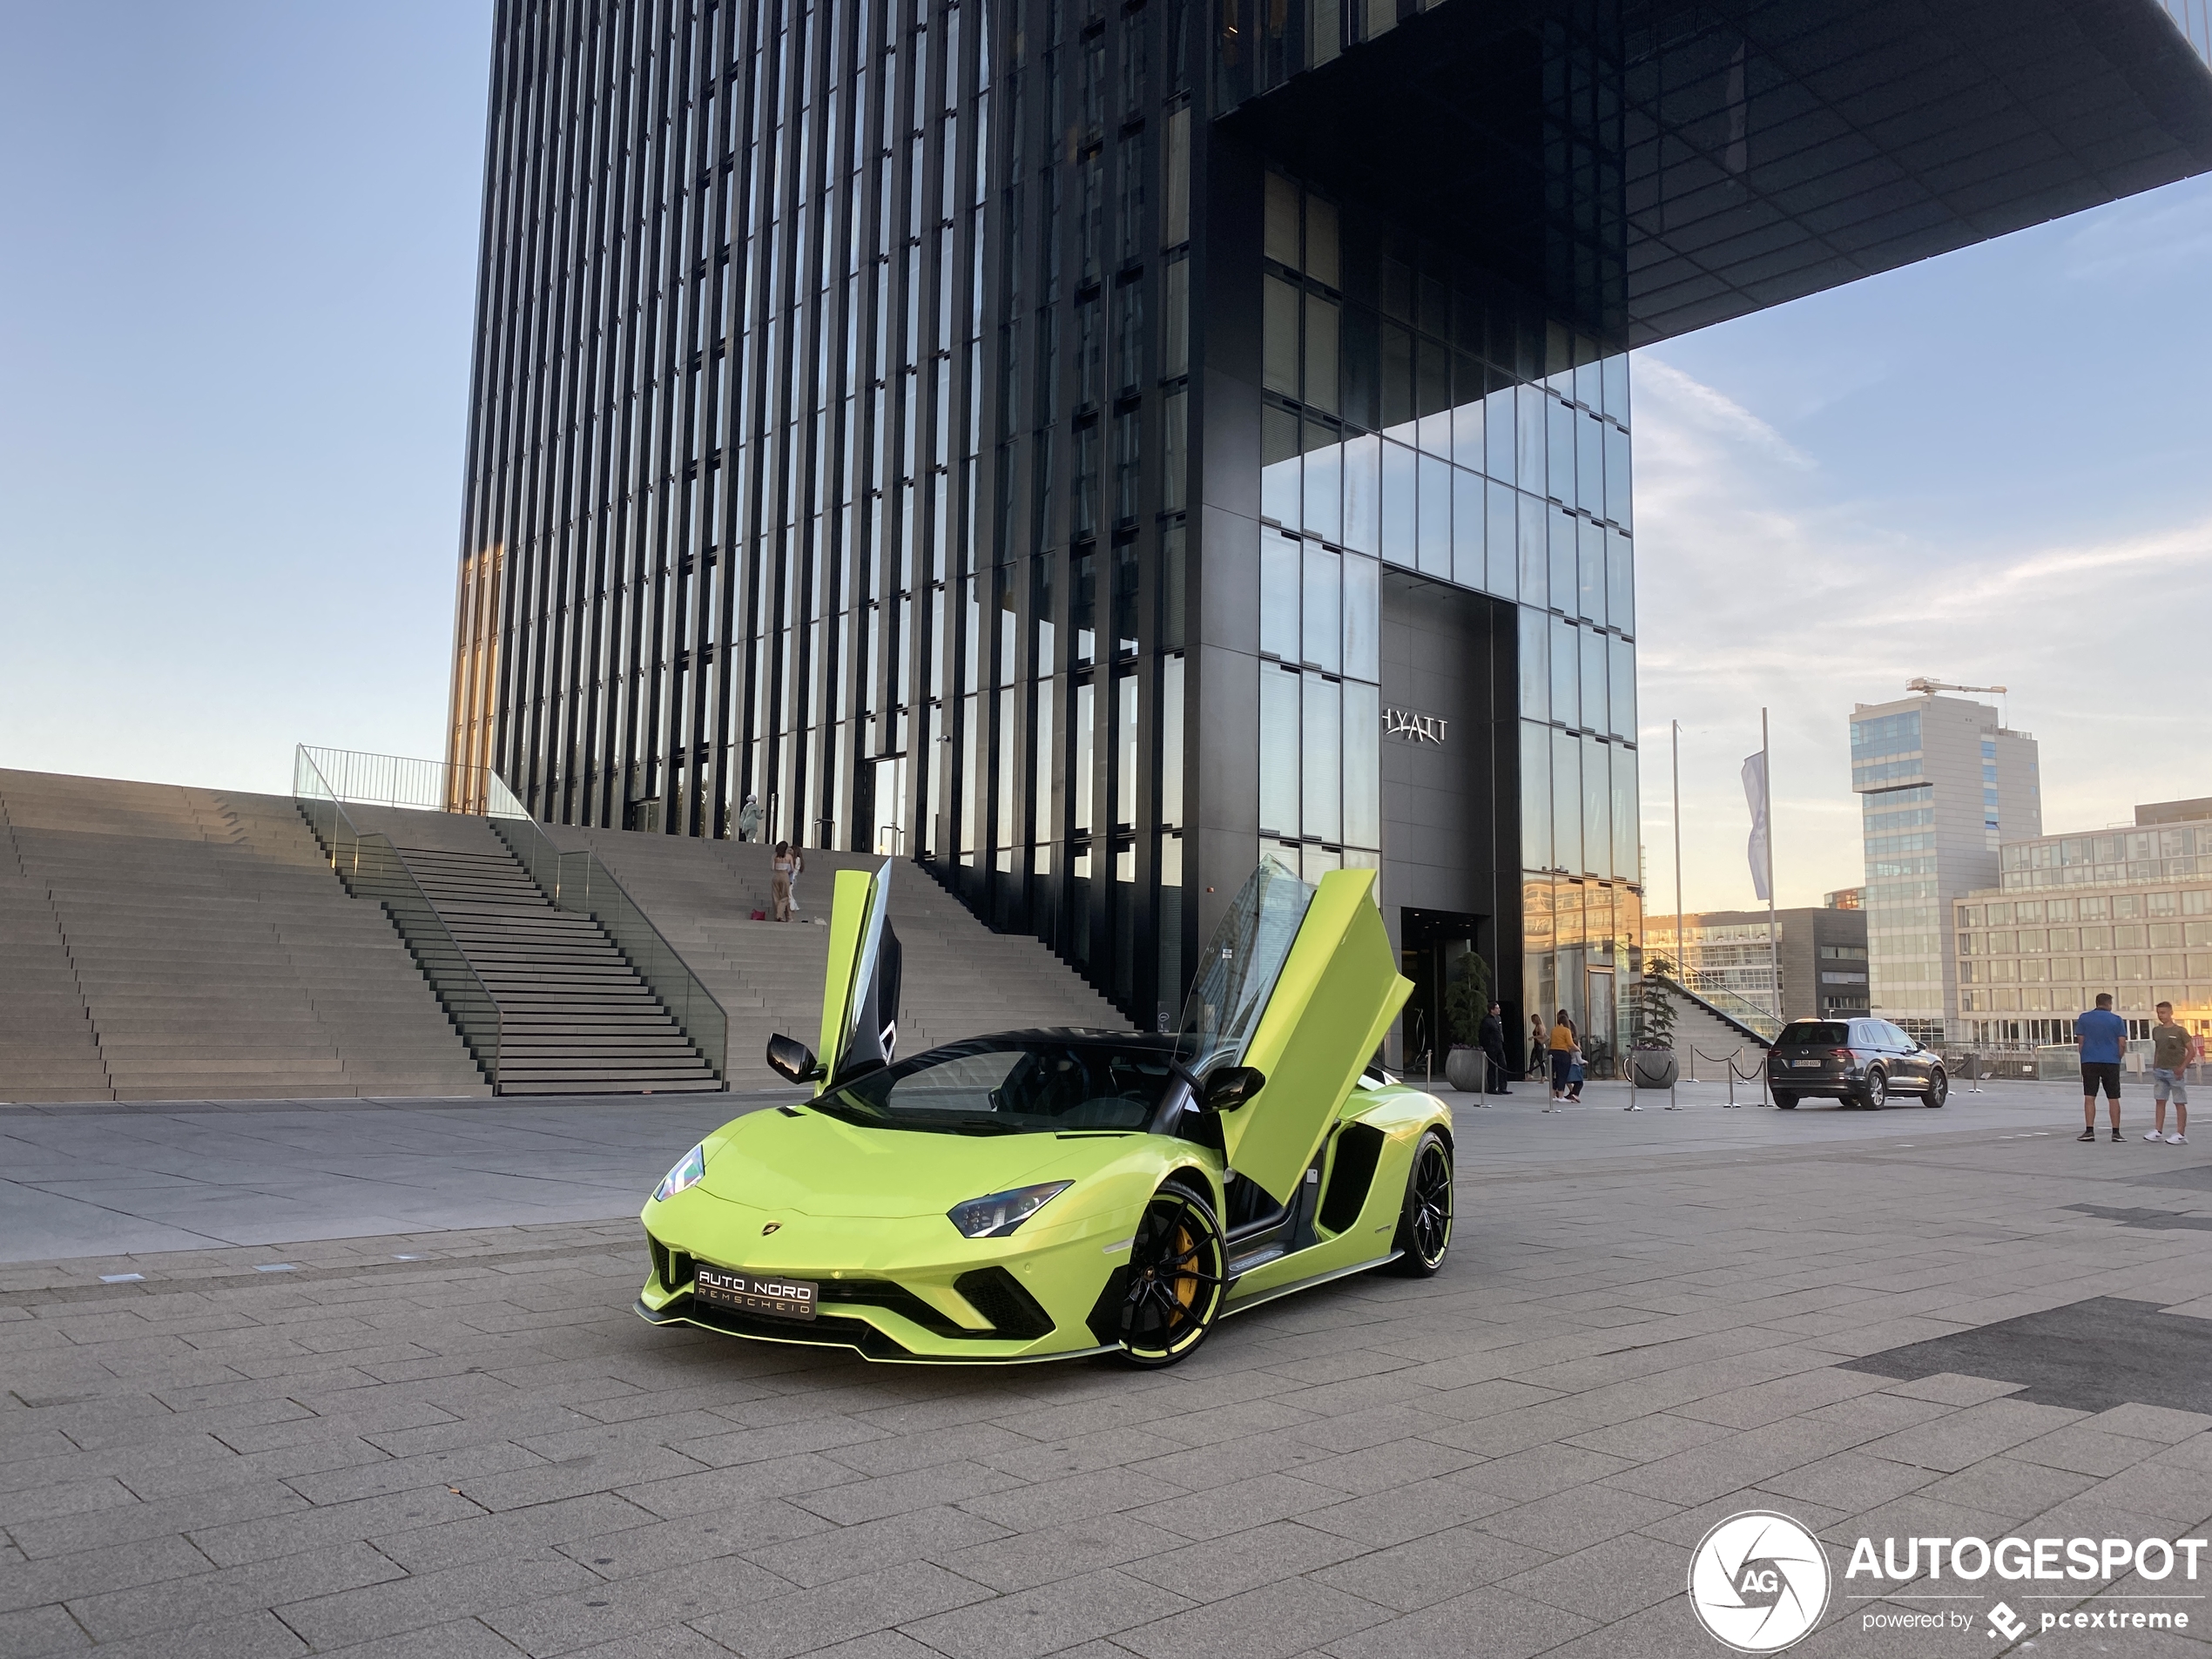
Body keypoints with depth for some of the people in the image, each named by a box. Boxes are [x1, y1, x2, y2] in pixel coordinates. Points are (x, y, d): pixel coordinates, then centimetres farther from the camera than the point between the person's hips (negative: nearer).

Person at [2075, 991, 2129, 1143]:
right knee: (2113, 1098, 6)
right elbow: (2122, 1044, -1)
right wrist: (2117, 1058, 14)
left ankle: (2089, 1130, -8)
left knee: (2089, 1097, 0)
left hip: (2089, 1062, 0)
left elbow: (2080, 1042, 3)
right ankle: (2116, 1132, 7)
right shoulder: (2117, 1020, 1)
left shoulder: (2084, 1018, 3)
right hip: (2111, 1062, 0)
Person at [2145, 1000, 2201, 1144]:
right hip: (2160, 1071, 6)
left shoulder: (2180, 1031, -6)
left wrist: (2182, 1067, -14)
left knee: (2179, 1103, -1)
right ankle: (2158, 1132, 8)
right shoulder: (2156, 1030, 10)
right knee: (2159, 1101, 5)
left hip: (2175, 1072, -6)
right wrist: (2155, 1067, 10)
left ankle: (2181, 1135, -1)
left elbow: (2192, 1051, -6)